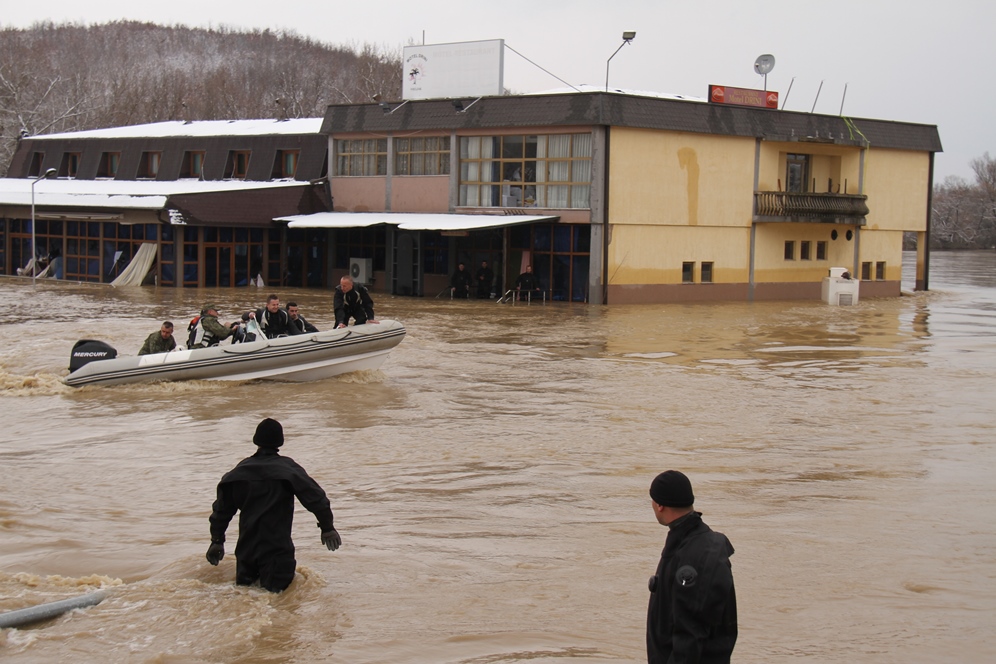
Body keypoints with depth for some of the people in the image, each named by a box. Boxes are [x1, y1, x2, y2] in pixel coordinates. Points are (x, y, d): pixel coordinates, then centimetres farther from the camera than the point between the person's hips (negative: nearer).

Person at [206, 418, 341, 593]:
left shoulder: (241, 470, 7)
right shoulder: (287, 467, -4)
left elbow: (222, 509, 11)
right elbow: (315, 497, -7)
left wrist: (217, 540, 20)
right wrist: (327, 527, 3)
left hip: (246, 547, 4)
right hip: (278, 548, -4)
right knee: (274, 591, -9)